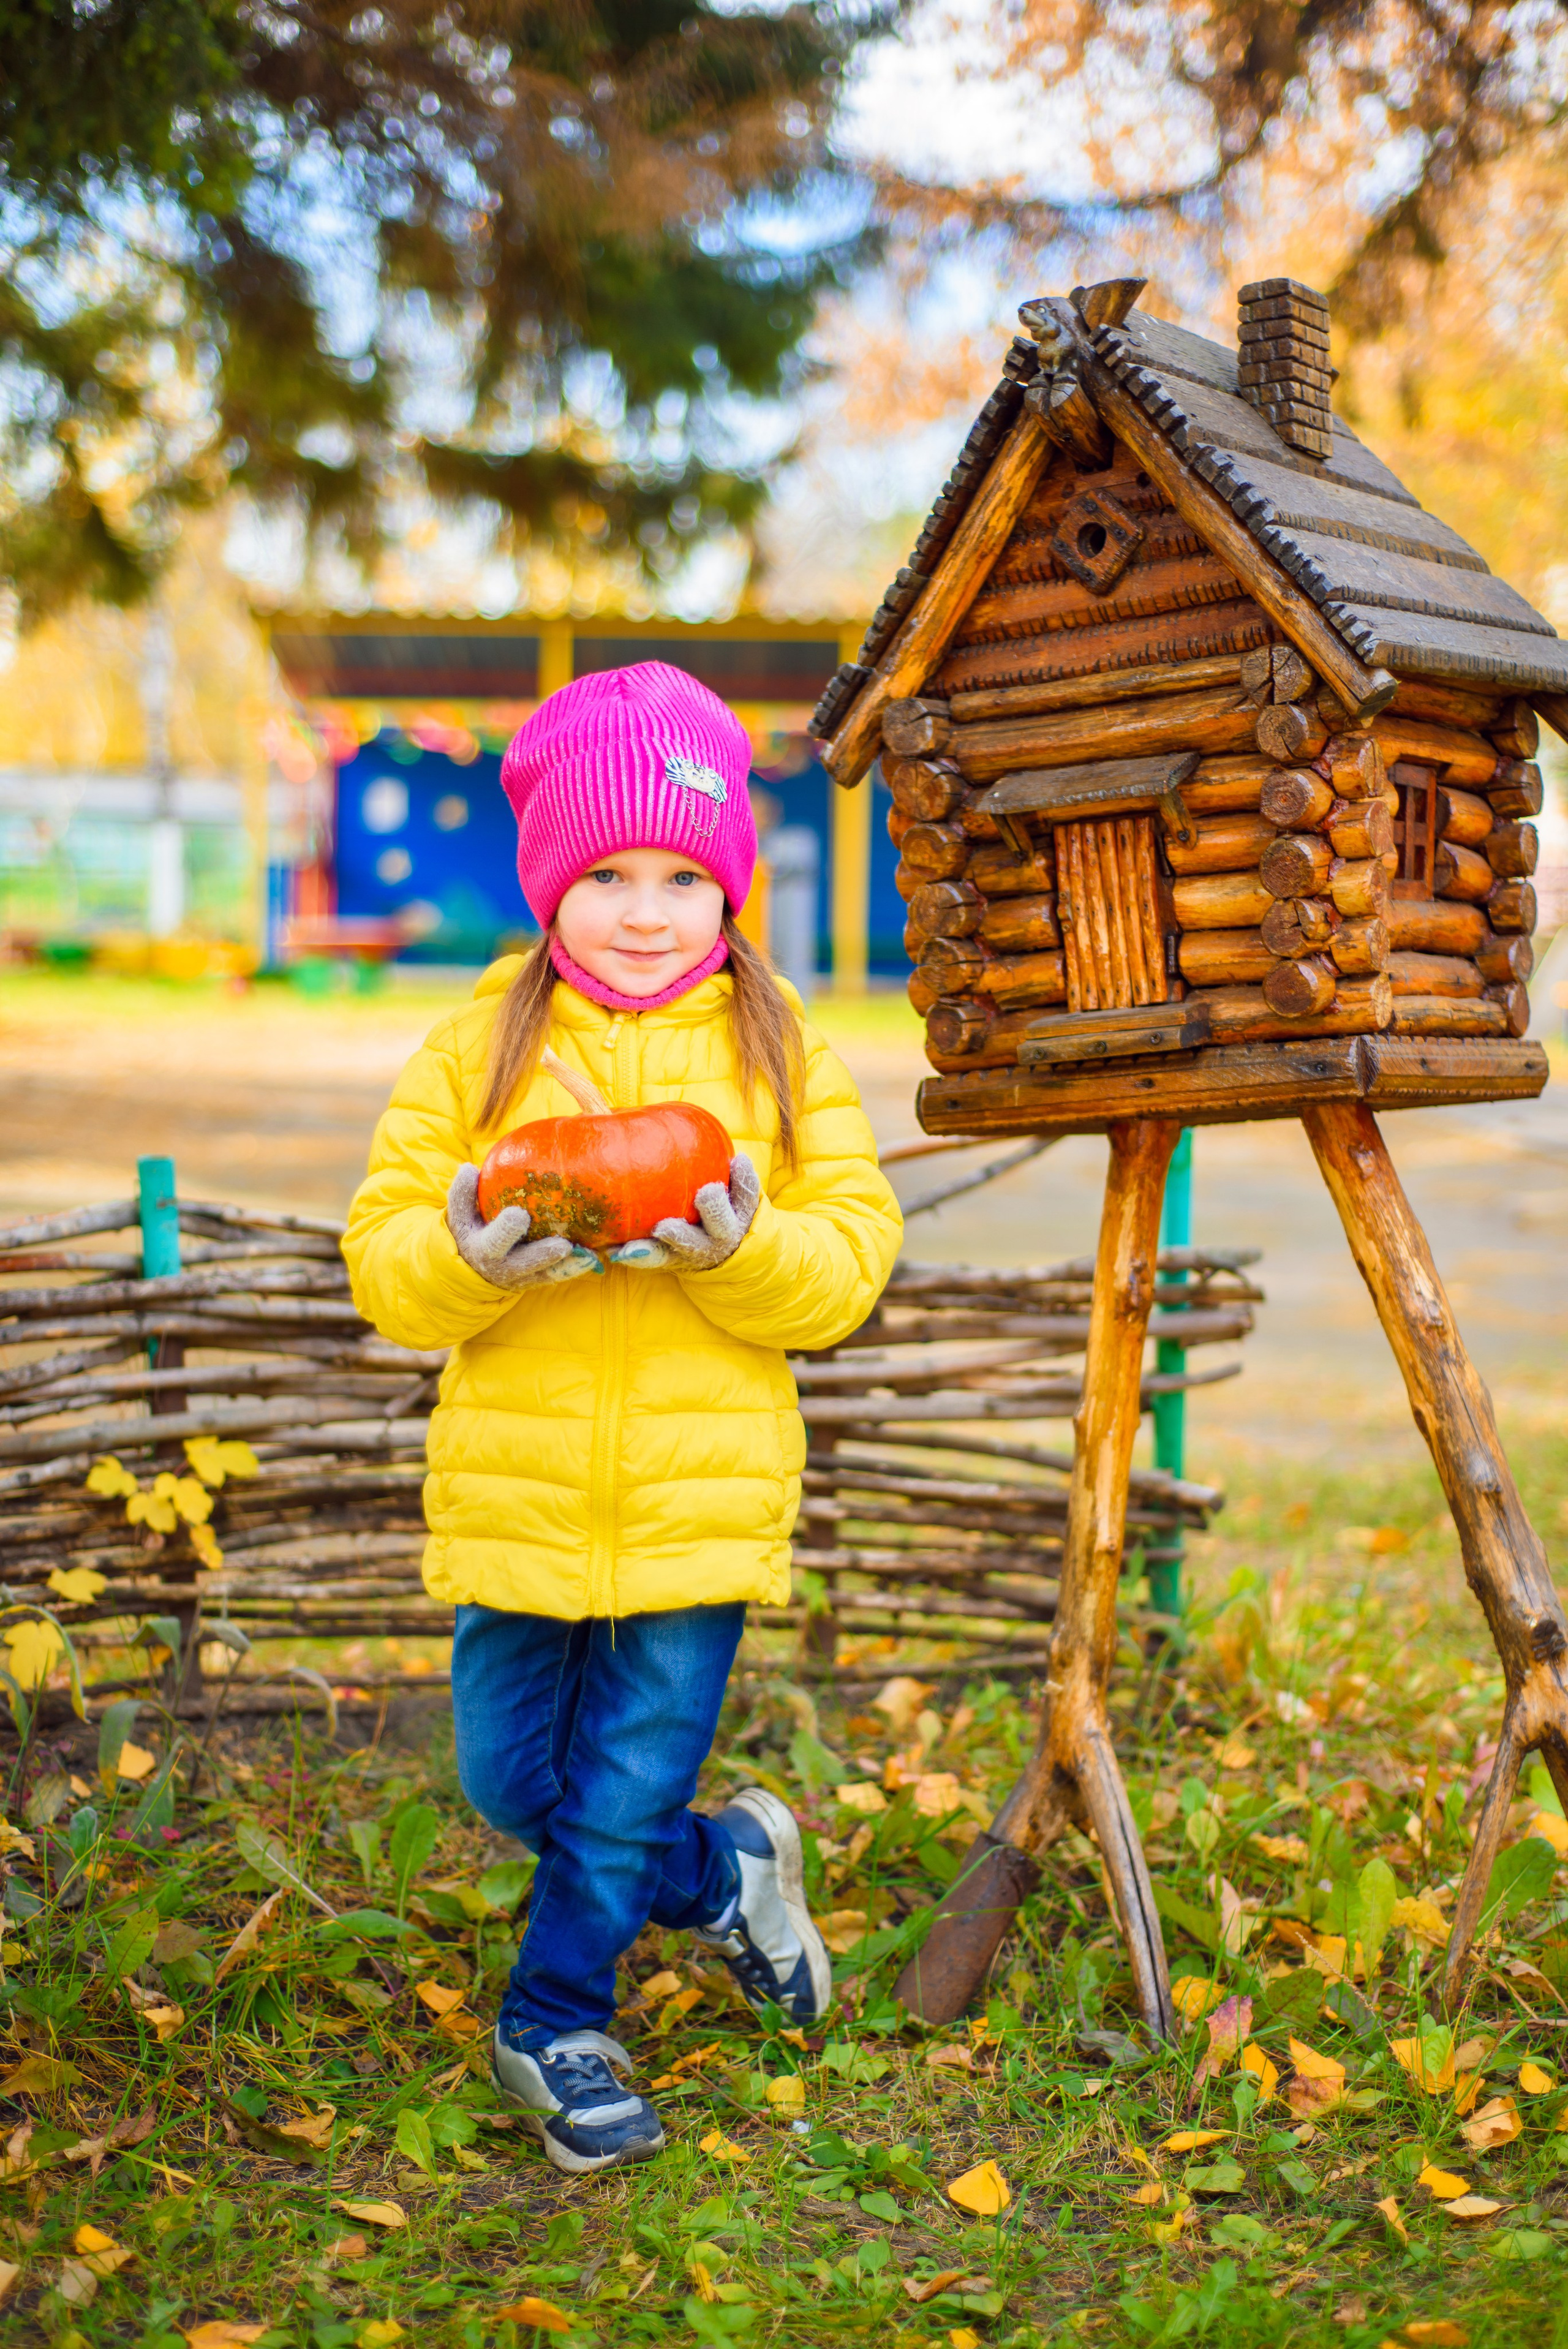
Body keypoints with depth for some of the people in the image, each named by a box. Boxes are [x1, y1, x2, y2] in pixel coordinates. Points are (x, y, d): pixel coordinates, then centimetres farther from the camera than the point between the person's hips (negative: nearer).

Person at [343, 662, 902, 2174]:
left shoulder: (779, 1053, 1)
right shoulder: (477, 1049, 1)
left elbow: (854, 1261, -2)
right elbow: (380, 1267, -2)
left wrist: (743, 1250, -23)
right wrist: (466, 1259, -24)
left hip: (701, 1498, -1)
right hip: (512, 1493, 2)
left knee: (631, 1787, 6)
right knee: (509, 1781, 10)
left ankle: (554, 2025, 30)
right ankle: (724, 1873, 36)